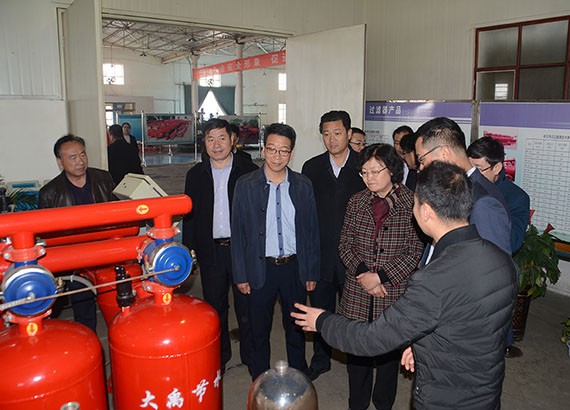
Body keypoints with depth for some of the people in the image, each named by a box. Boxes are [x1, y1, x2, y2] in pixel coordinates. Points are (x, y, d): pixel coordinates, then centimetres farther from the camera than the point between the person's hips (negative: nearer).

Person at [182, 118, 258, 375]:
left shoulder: (249, 171, -3)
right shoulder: (195, 175, 5)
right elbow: (189, 214, 7)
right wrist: (187, 248, 2)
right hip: (210, 250, 3)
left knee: (246, 306, 8)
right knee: (214, 306, 14)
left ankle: (251, 357, 26)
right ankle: (219, 357, 32)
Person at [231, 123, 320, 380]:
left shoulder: (303, 186, -1)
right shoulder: (246, 185, -6)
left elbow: (311, 231, 3)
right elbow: (238, 233, -4)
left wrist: (312, 272, 2)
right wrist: (240, 275, -5)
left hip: (294, 268, 1)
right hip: (260, 269, -1)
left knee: (296, 327, 17)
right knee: (259, 330, 13)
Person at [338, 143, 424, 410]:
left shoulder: (411, 203, -9)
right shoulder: (357, 202, 4)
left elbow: (416, 251, -10)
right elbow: (345, 243, 5)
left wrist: (381, 276, -15)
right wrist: (361, 273, -10)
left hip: (394, 292, -3)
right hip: (357, 292, 3)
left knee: (389, 351, 12)